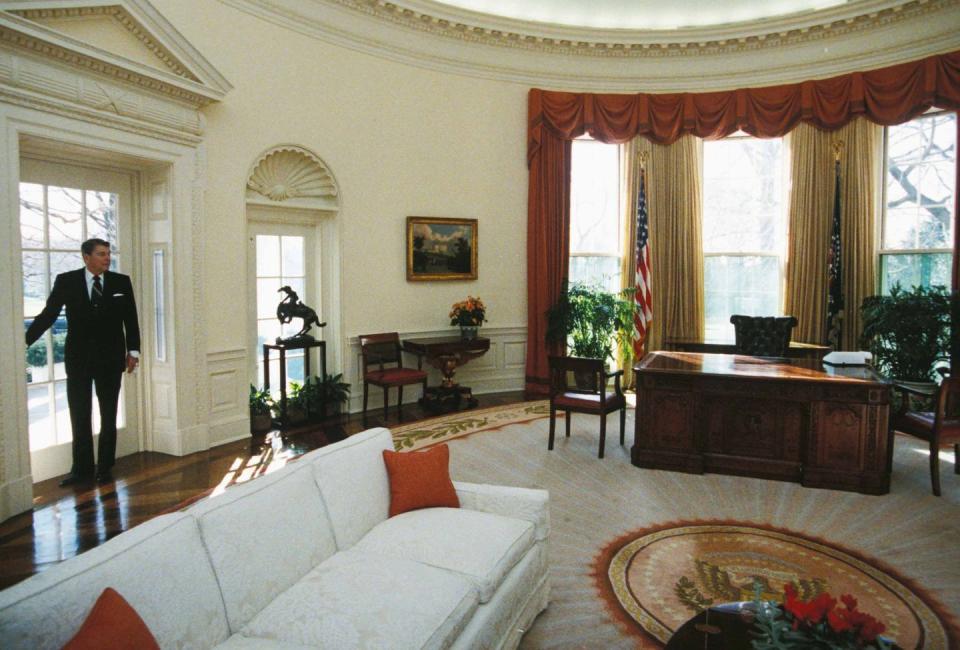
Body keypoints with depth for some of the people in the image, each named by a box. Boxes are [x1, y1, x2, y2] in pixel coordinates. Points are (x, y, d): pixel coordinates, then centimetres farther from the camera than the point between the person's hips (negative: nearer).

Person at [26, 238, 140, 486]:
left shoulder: (121, 282, 0)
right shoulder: (66, 281, -1)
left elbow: (131, 319, 3)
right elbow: (47, 315, 0)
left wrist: (133, 351, 0)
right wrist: (25, 342, -7)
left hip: (110, 358, 0)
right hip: (78, 358, 0)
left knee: (109, 416, 8)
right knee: (79, 417, 6)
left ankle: (104, 469, 18)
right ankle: (82, 469, 18)